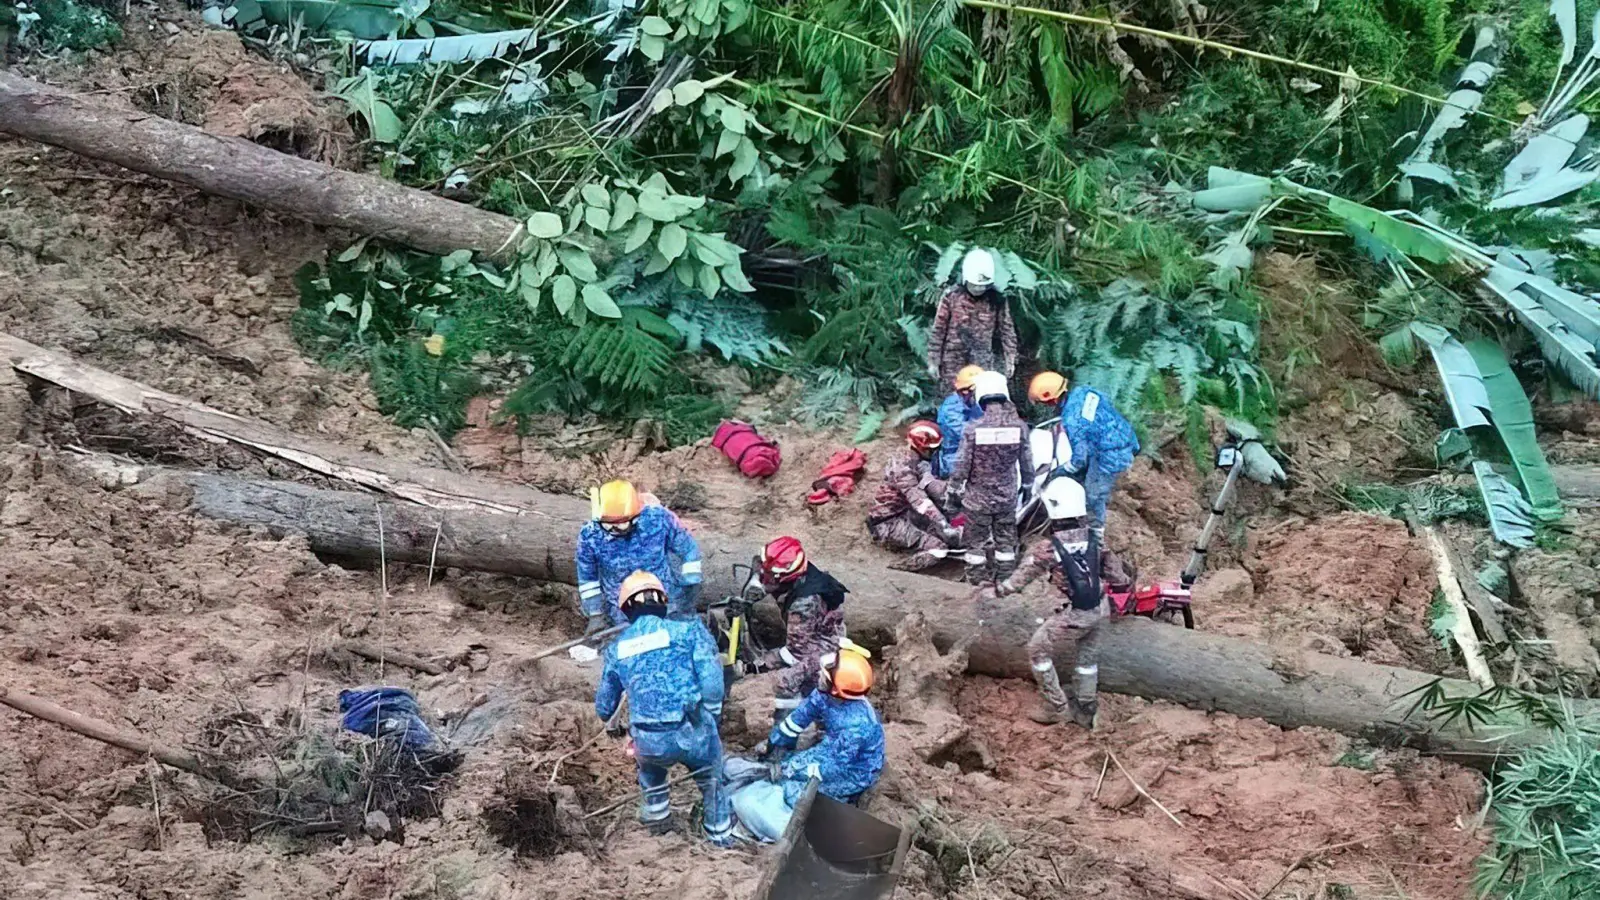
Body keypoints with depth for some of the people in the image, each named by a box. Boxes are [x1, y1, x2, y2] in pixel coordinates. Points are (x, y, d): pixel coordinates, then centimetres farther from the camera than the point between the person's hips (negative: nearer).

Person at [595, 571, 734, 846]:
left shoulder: (617, 649, 10)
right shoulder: (687, 630, 0)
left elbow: (604, 707, 21)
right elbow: (712, 684, -9)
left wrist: (613, 724, 45)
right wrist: (711, 722, 9)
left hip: (649, 744, 2)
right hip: (692, 734, -2)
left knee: (650, 767, 38)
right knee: (711, 780, 28)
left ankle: (656, 818, 48)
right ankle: (721, 834, 40)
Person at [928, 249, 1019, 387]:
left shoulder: (997, 300, 0)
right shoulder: (951, 297, -4)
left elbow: (1006, 331, 6)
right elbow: (938, 330, 0)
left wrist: (1010, 359, 2)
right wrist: (933, 361, 0)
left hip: (983, 365, 1)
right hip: (954, 363, -1)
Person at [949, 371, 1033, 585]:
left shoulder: (973, 428, -18)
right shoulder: (1019, 426, -9)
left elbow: (962, 465, -13)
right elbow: (1026, 461, 0)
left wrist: (954, 493, 0)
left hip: (978, 497, -3)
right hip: (1007, 495, 3)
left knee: (976, 541, 10)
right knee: (1006, 539, 16)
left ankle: (978, 581, 16)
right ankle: (1006, 581, 23)